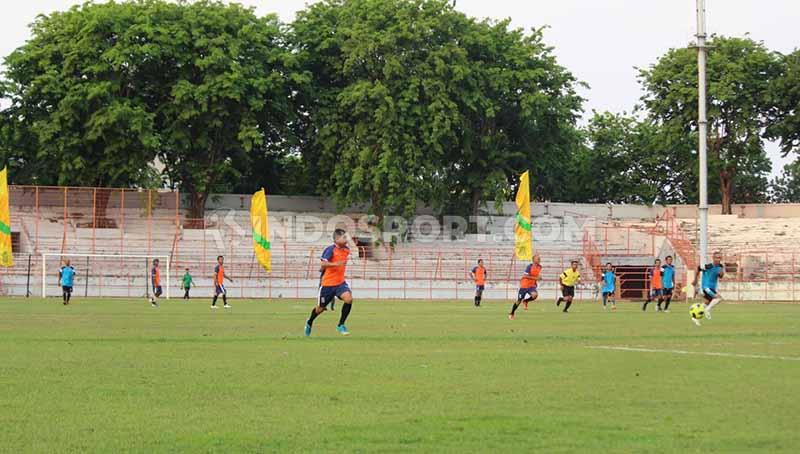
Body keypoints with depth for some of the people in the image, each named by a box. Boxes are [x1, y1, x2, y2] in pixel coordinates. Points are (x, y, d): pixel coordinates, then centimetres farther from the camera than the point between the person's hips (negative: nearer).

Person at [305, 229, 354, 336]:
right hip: (327, 283, -5)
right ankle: (309, 323, 41)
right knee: (321, 308, 9)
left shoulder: (346, 250, 5)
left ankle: (341, 325, -9)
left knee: (348, 298, -23)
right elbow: (322, 264, -27)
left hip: (340, 282, 5)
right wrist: (335, 264, -38)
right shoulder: (330, 250, -17)